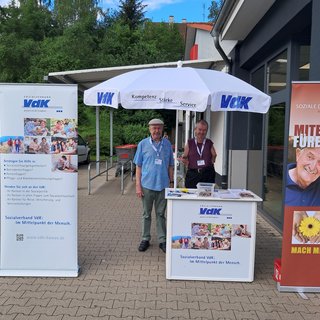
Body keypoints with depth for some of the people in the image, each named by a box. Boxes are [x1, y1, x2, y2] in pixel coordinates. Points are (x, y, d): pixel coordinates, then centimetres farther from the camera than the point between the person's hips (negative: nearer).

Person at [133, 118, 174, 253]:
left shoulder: (167, 144, 4)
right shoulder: (143, 144, -1)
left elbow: (170, 165, 10)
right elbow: (138, 166, 0)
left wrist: (171, 182, 6)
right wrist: (138, 185, -5)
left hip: (163, 185, 1)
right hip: (147, 185, -1)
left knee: (161, 214, 11)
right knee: (146, 214, 11)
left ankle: (162, 240, 21)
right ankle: (145, 239, 25)